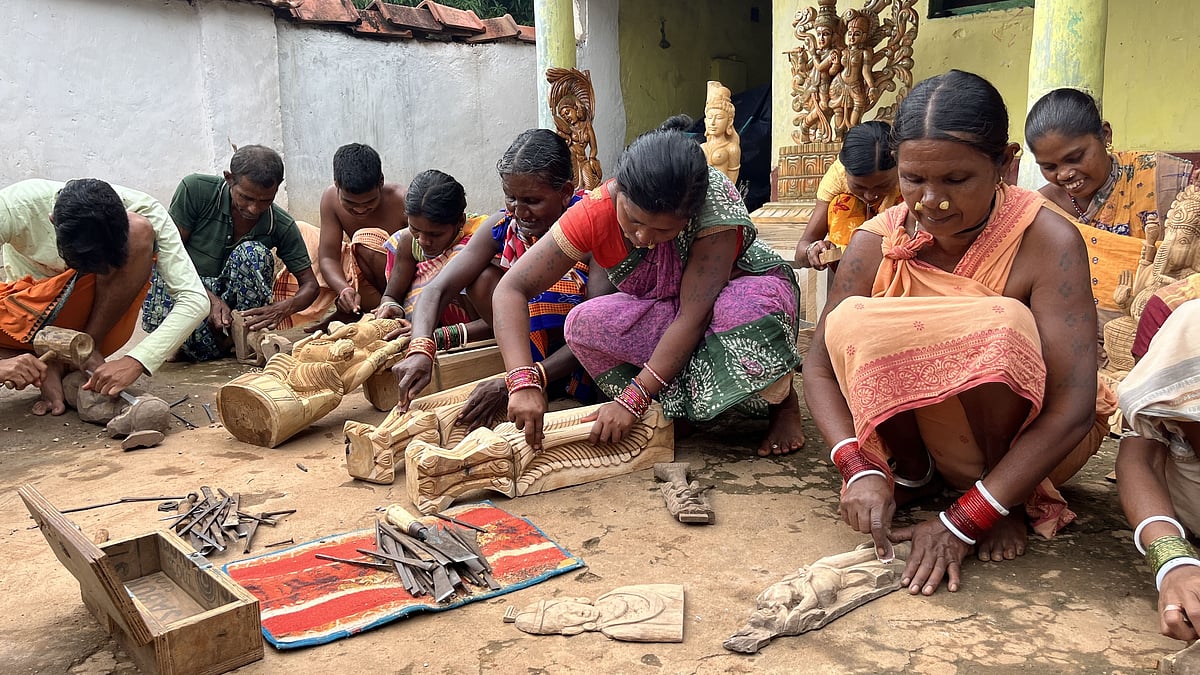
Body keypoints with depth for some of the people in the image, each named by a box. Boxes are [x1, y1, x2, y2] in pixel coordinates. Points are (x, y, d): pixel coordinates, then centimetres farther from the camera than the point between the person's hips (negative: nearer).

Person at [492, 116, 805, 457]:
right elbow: (511, 290, -28)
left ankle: (784, 402, -9)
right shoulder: (594, 213, -27)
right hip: (663, 313, 3)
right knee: (584, 323, -27)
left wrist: (631, 400, -38)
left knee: (749, 309, -41)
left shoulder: (715, 201, -35)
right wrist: (523, 382, -43)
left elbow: (694, 316, -36)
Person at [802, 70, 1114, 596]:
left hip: (1031, 442, -2)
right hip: (921, 427, 3)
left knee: (998, 325, -33)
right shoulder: (876, 243, -14)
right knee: (853, 320, -25)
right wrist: (860, 469, -28)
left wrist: (964, 522, -31)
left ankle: (994, 497, -8)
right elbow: (820, 367, -11)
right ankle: (908, 466, 0)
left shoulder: (1047, 242, -23)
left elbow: (1073, 405, -27)